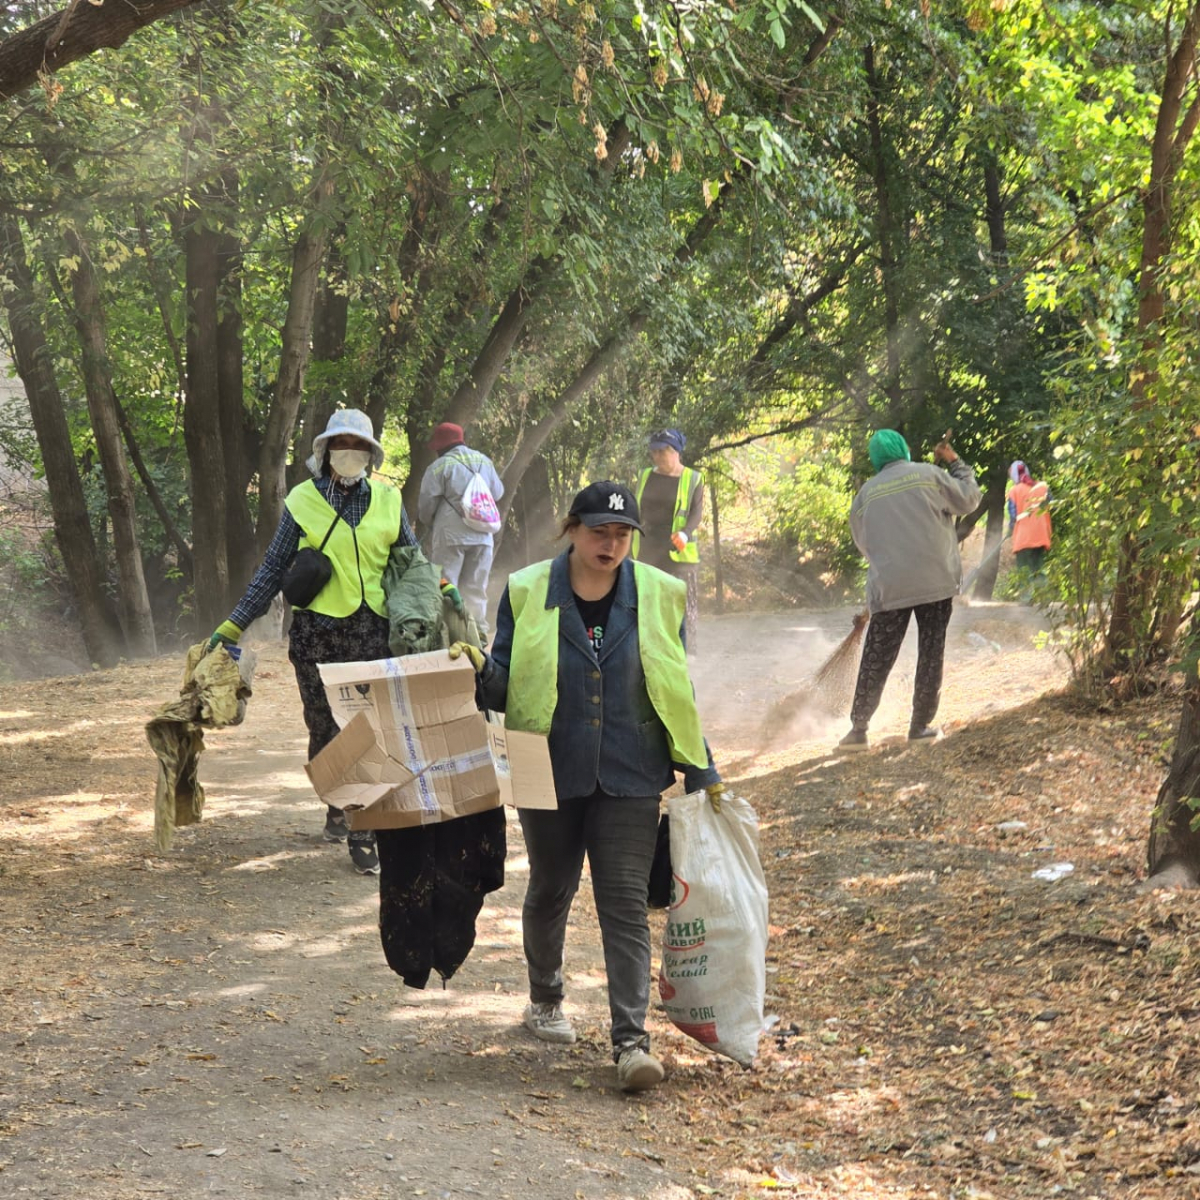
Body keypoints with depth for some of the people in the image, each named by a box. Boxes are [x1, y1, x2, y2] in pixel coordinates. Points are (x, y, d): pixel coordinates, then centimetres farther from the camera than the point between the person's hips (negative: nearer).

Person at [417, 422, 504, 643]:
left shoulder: (440, 466, -8)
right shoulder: (484, 462, 7)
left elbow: (426, 505, -7)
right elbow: (497, 492, 18)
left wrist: (426, 525, 13)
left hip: (450, 535, -5)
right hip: (482, 535, 5)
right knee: (475, 587, 14)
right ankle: (479, 631, 14)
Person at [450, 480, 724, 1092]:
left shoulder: (658, 596, 1)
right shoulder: (527, 593, -2)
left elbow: (678, 693, 8)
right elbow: (506, 685, 1)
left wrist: (701, 771, 7)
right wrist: (478, 670, -21)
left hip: (629, 778, -1)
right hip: (550, 773, 1)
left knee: (625, 903, -7)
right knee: (550, 891, 17)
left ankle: (631, 1040, -9)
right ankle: (545, 1000, 40)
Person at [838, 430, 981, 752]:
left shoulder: (867, 493, 6)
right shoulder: (929, 475, 0)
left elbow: (862, 542, 14)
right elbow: (968, 500, 8)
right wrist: (955, 463, 20)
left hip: (889, 586, 1)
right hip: (936, 580, -1)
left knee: (876, 660, 5)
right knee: (931, 654, 7)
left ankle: (858, 728, 4)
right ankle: (921, 726, 7)